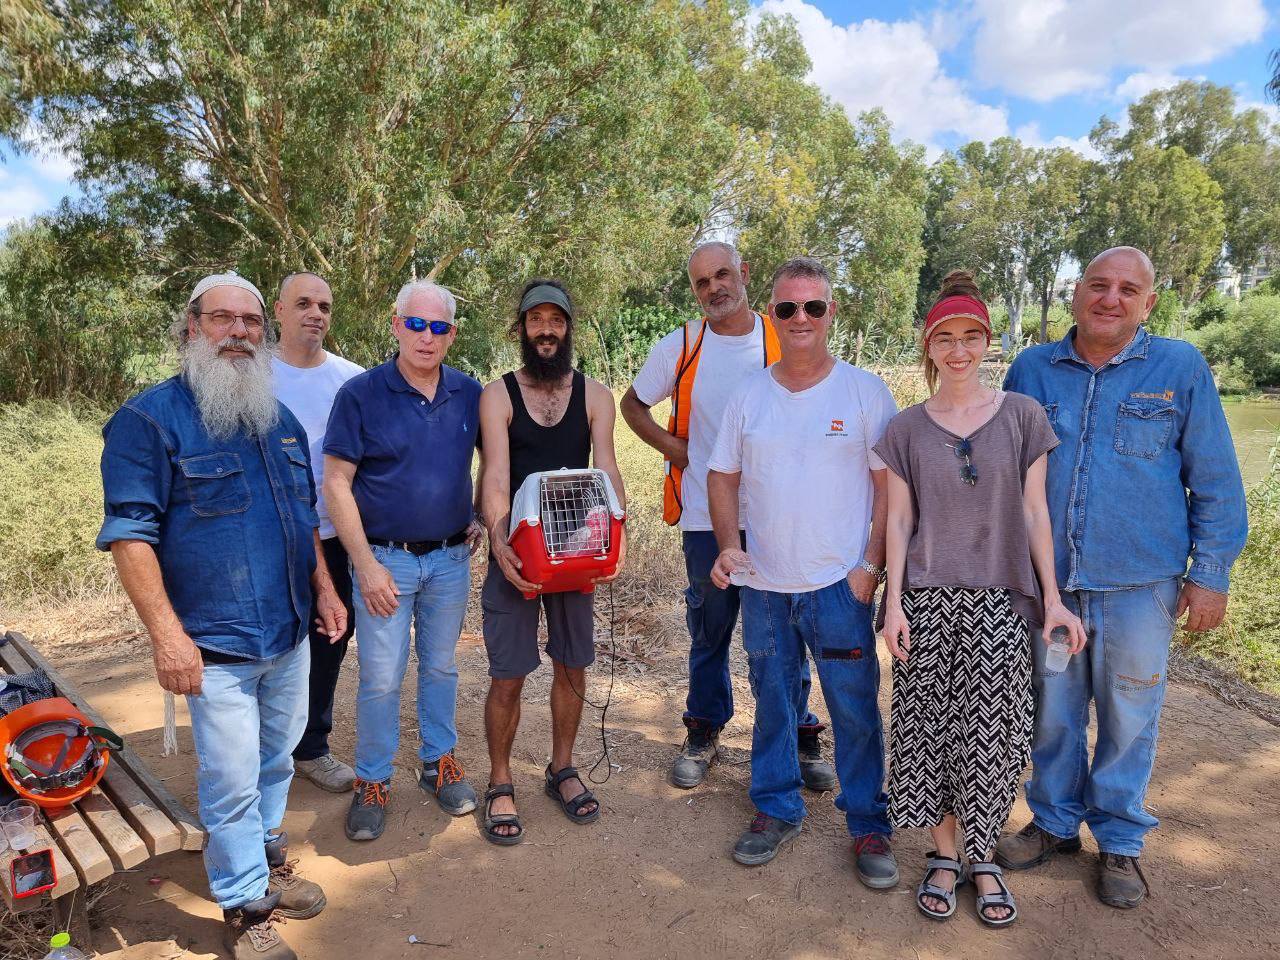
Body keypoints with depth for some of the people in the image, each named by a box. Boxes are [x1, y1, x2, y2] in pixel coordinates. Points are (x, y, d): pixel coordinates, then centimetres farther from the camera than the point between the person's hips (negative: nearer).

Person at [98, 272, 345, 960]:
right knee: (232, 782, 3)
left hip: (290, 636, 7)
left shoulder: (281, 420, 11)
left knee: (276, 761, 20)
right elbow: (129, 535, -15)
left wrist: (324, 588, 13)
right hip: (216, 646, -6)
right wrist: (168, 635, -19)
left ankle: (266, 862, 41)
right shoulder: (149, 419, -10)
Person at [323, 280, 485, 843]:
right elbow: (336, 484, -10)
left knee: (440, 667, 16)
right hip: (384, 559, -3)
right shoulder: (360, 394, -9)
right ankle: (372, 782, 23)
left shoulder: (470, 394, 1)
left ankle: (439, 761, 34)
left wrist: (485, 518, 4)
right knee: (380, 679, 3)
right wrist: (366, 564, -14)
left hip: (451, 558, 3)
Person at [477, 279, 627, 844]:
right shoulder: (498, 395, -3)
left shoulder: (595, 395, 2)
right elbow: (495, 477, -14)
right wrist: (500, 539, -31)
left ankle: (562, 769, 34)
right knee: (508, 676, 2)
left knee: (572, 667, 13)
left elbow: (606, 470, -9)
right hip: (515, 551, -2)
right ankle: (500, 785, 22)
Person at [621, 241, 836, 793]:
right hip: (706, 515, 1)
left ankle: (800, 737, 24)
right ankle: (704, 732, 30)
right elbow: (632, 404, 13)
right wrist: (673, 448, -3)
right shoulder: (680, 347, 1)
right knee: (708, 628, 14)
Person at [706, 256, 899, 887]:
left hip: (840, 583, -3)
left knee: (854, 708, 5)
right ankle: (776, 809, 33)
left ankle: (868, 825, 24)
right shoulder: (748, 396, 5)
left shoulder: (864, 390, -3)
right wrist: (728, 545, -4)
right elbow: (722, 477, 10)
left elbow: (889, 485, -3)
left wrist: (871, 564, -10)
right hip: (764, 583, 3)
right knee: (772, 701, 15)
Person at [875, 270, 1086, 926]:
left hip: (1001, 601, 0)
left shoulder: (1022, 416, 2)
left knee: (993, 731, 4)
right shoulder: (906, 429, 2)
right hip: (927, 600, 0)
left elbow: (1034, 512, 3)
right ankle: (944, 854, 23)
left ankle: (983, 856, 24)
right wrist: (894, 603, -4)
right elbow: (898, 521, 2)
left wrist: (1052, 597, 1)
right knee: (931, 725, 5)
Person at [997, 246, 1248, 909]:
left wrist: (1210, 574, -2)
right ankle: (1055, 822, 34)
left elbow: (1216, 481, 2)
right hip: (1045, 580, 2)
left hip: (1139, 584, -1)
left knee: (1128, 716, 11)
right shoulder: (1030, 370, 4)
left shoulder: (1180, 368, -1)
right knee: (1052, 711, 14)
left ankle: (1119, 840, 30)